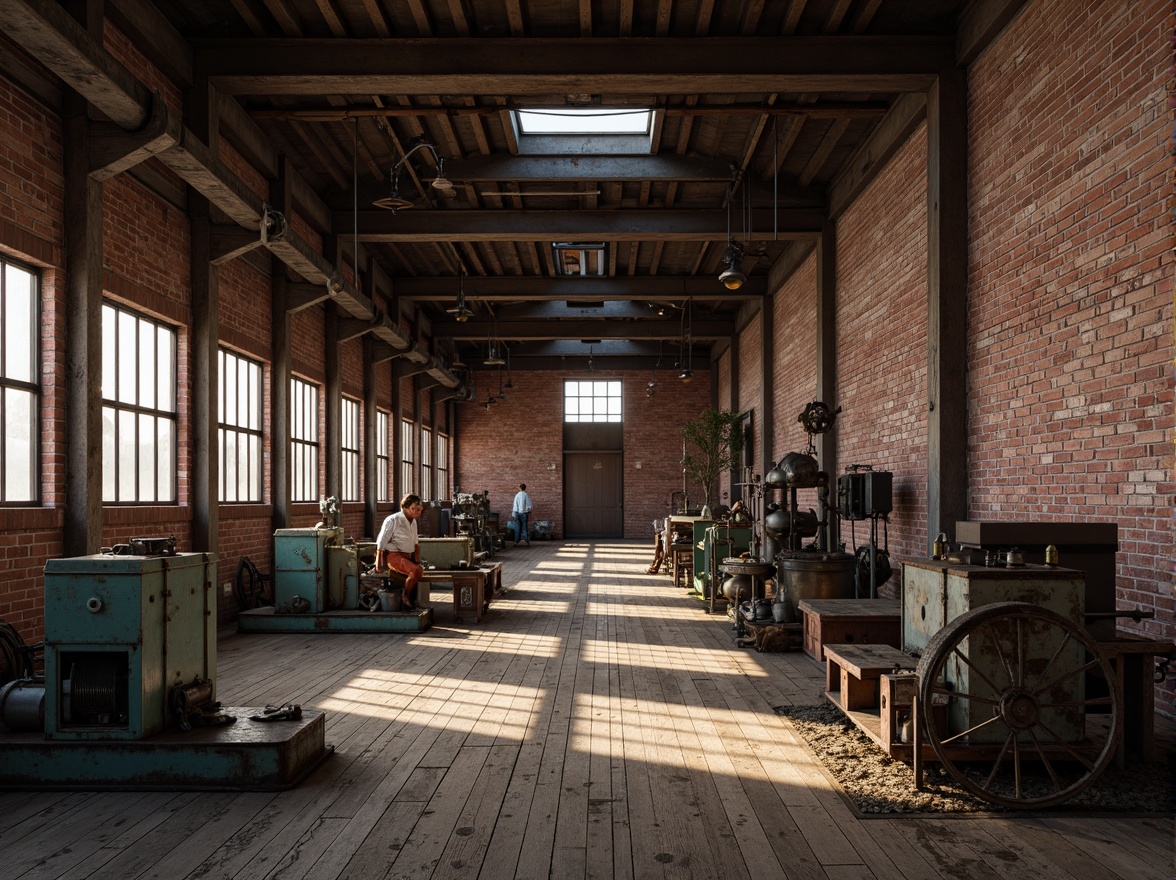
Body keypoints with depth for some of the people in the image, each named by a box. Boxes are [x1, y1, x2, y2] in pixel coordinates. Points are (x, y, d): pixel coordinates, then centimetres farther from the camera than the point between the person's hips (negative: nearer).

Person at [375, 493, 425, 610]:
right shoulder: (393, 520, -11)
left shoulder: (413, 522, 14)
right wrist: (378, 562, -12)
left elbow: (416, 542, 22)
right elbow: (381, 541, -11)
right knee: (417, 571, -29)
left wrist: (417, 559, 10)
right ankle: (405, 598, -12)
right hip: (394, 556, -9)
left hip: (408, 556, 9)